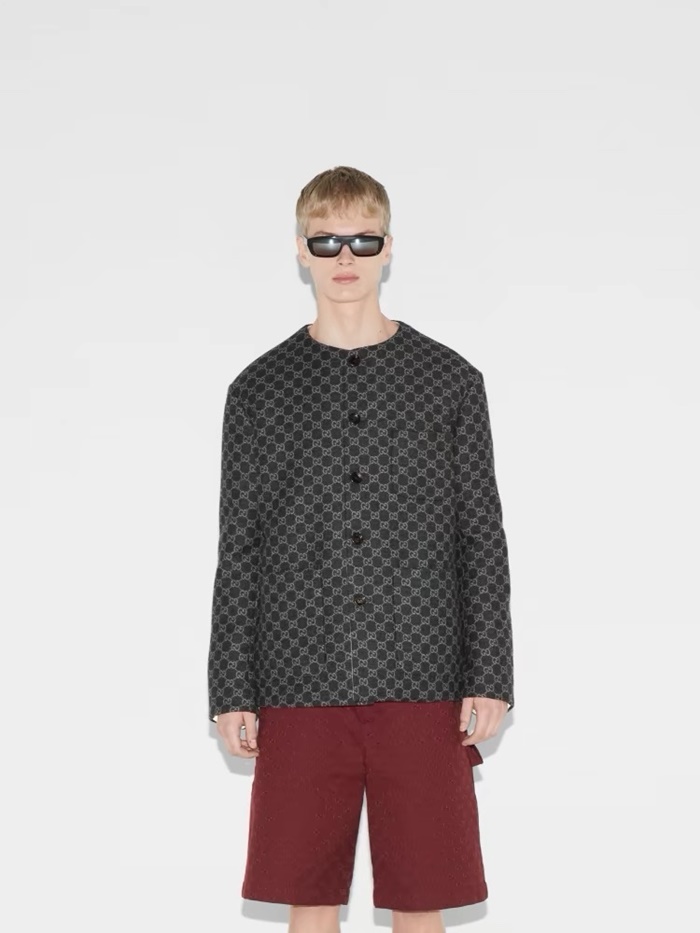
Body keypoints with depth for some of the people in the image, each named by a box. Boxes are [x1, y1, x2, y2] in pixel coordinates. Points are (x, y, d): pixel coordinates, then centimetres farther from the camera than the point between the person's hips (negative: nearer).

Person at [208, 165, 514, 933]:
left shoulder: (451, 381, 6)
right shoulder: (259, 390, 7)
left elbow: (482, 539, 5)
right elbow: (238, 550, 6)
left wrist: (490, 678, -2)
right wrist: (231, 693, 1)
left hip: (422, 686, 0)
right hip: (300, 690, 1)